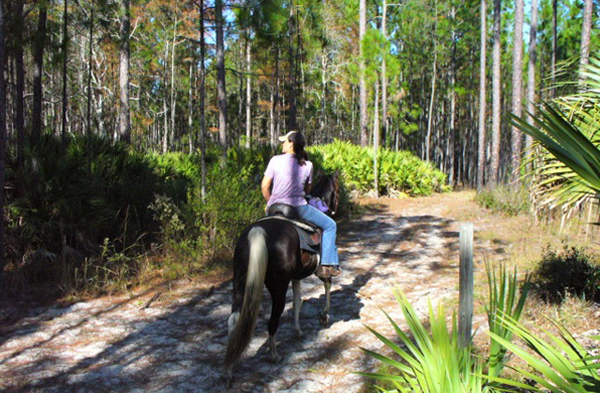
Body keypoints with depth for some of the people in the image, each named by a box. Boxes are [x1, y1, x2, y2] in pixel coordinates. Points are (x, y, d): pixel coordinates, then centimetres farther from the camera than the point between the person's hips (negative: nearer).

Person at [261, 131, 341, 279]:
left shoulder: (276, 160, -3)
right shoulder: (307, 165, 0)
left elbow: (264, 186, -1)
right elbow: (307, 189, 9)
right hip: (298, 208, -2)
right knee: (330, 226, 12)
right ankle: (327, 264, 5)